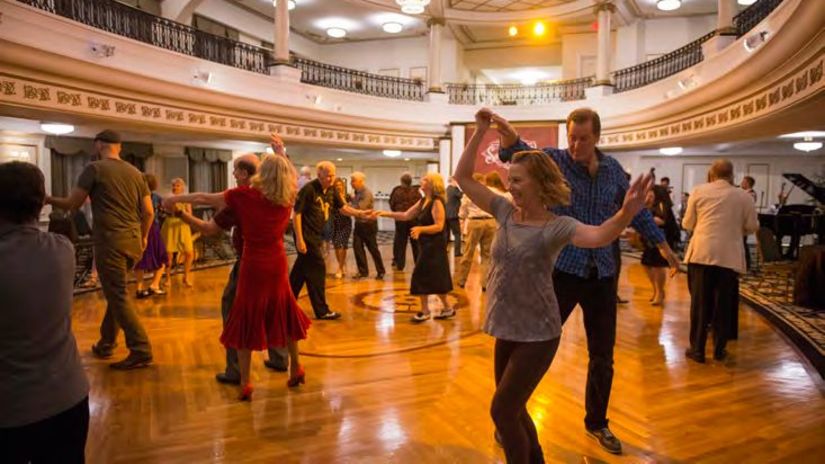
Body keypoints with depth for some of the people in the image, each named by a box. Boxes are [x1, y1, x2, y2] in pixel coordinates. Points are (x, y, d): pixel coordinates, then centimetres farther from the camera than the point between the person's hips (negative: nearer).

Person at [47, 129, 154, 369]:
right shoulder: (135, 172, 12)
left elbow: (71, 204, 1)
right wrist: (144, 236, 27)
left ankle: (141, 351, -4)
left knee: (118, 296, -2)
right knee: (115, 292, 19)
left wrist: (48, 199, 21)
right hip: (133, 241, 6)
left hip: (110, 241, -6)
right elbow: (149, 212, 11)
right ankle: (106, 343, 29)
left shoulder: (94, 168, -3)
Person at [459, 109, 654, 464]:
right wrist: (480, 131, -6)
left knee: (502, 410, -1)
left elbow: (599, 236, -36)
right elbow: (463, 177, 1)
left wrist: (626, 214, -56)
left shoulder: (557, 226, -16)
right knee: (513, 409, 20)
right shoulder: (505, 212, 0)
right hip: (506, 330, 6)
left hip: (538, 334, -6)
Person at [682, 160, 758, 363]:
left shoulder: (698, 191, 1)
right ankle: (719, 350, 20)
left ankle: (697, 349, 12)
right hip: (729, 257, 1)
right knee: (723, 305, 10)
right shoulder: (744, 196, 2)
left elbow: (687, 224, 4)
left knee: (699, 302, 7)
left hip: (701, 253, 0)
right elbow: (752, 226, 7)